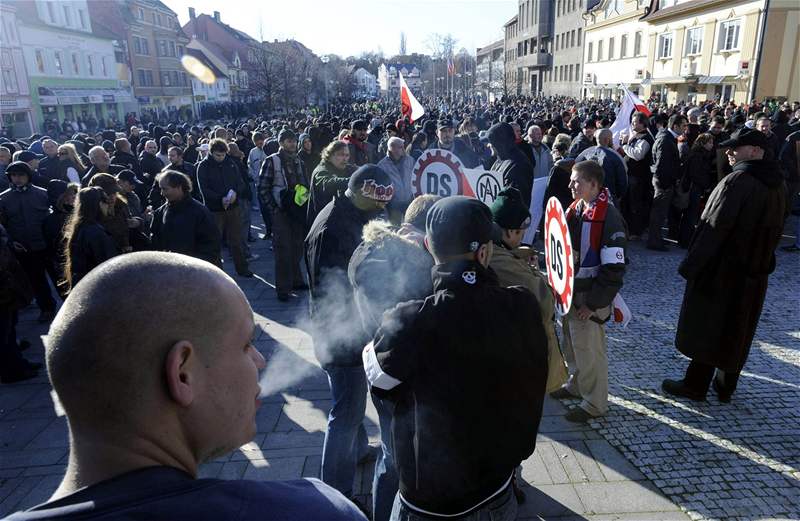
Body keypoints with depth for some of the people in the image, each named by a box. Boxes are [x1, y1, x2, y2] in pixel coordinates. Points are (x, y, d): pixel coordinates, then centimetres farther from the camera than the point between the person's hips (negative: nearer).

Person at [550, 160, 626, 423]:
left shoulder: (608, 217, -20)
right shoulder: (576, 208, 5)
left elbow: (614, 269, -21)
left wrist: (593, 304, -18)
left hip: (589, 299, -8)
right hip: (570, 292, 8)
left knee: (589, 351, 5)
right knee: (571, 344, 22)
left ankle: (594, 403, 23)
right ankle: (576, 384, 43)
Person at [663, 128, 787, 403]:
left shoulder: (738, 181, -20)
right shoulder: (777, 185, 6)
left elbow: (714, 227, -23)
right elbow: (776, 231, 14)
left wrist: (690, 265, -18)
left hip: (721, 269, -7)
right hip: (755, 272, 7)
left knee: (707, 326, 5)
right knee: (737, 329, 16)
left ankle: (695, 385, 15)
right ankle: (726, 386, 28)